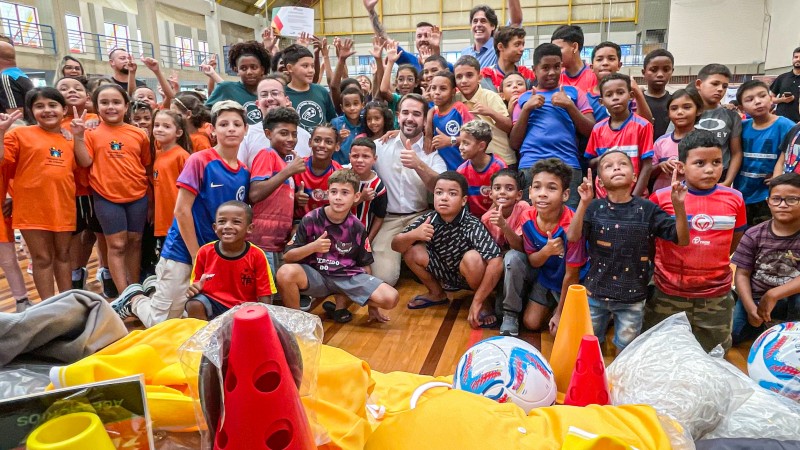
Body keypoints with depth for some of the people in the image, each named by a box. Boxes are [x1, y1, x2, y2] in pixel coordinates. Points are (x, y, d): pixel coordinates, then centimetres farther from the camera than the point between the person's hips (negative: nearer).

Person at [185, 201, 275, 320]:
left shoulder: (257, 256, -8)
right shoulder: (205, 252, -2)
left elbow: (264, 295, -5)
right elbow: (197, 283, 12)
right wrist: (195, 288, -12)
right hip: (212, 303, 1)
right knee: (194, 304, -27)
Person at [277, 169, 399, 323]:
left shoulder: (358, 228, -1)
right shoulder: (311, 219, -8)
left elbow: (364, 265, 8)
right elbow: (287, 256, -6)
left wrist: (372, 305, 11)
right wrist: (313, 247, -25)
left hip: (348, 276, 2)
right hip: (316, 275, -2)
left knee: (391, 298, -18)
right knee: (286, 272, -35)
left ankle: (341, 301, 9)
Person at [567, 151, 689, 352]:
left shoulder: (647, 209, -7)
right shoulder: (594, 207, -7)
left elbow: (682, 239, -10)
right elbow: (573, 237, -20)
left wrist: (678, 206, -25)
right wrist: (583, 203, -31)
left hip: (632, 298, 0)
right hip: (595, 294, 0)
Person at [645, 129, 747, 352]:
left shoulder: (734, 199, -4)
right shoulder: (661, 198, -11)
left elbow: (736, 240, 12)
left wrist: (712, 263, 6)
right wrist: (662, 263, 1)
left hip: (716, 295, 2)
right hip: (668, 294, -2)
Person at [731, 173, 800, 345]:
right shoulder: (754, 235, -6)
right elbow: (742, 274, -4)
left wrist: (773, 295, -28)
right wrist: (750, 307, -17)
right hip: (755, 298, 2)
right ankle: (763, 324, 18)